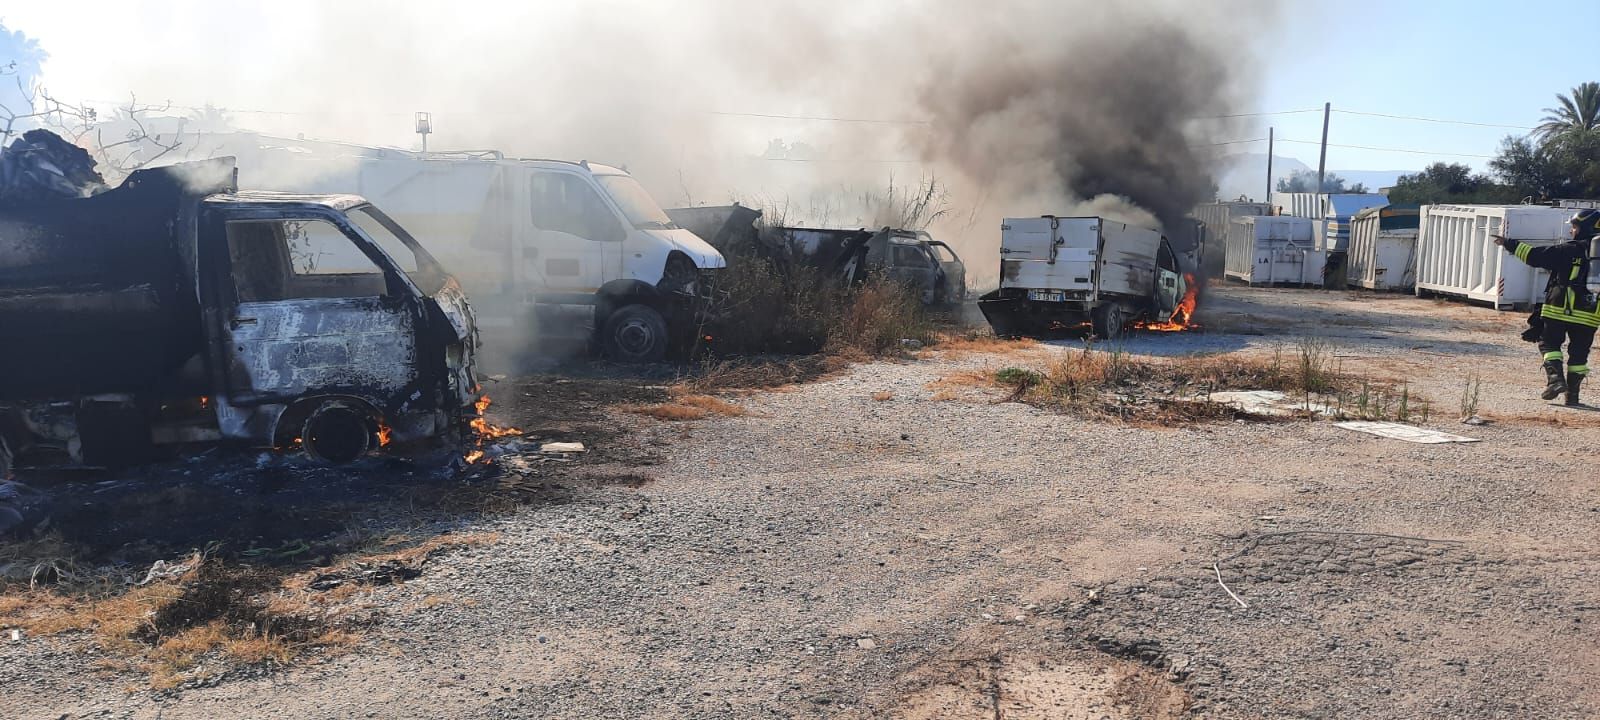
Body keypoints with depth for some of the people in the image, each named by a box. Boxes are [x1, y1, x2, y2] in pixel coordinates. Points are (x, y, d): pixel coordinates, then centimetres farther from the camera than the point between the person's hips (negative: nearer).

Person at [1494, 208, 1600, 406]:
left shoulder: (1572, 250, -7)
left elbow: (1536, 255, -5)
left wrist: (1510, 244, 4)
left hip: (1560, 309, -4)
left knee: (1549, 343, 10)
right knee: (1579, 352, 11)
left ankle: (1555, 378, -10)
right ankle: (1572, 394, 11)